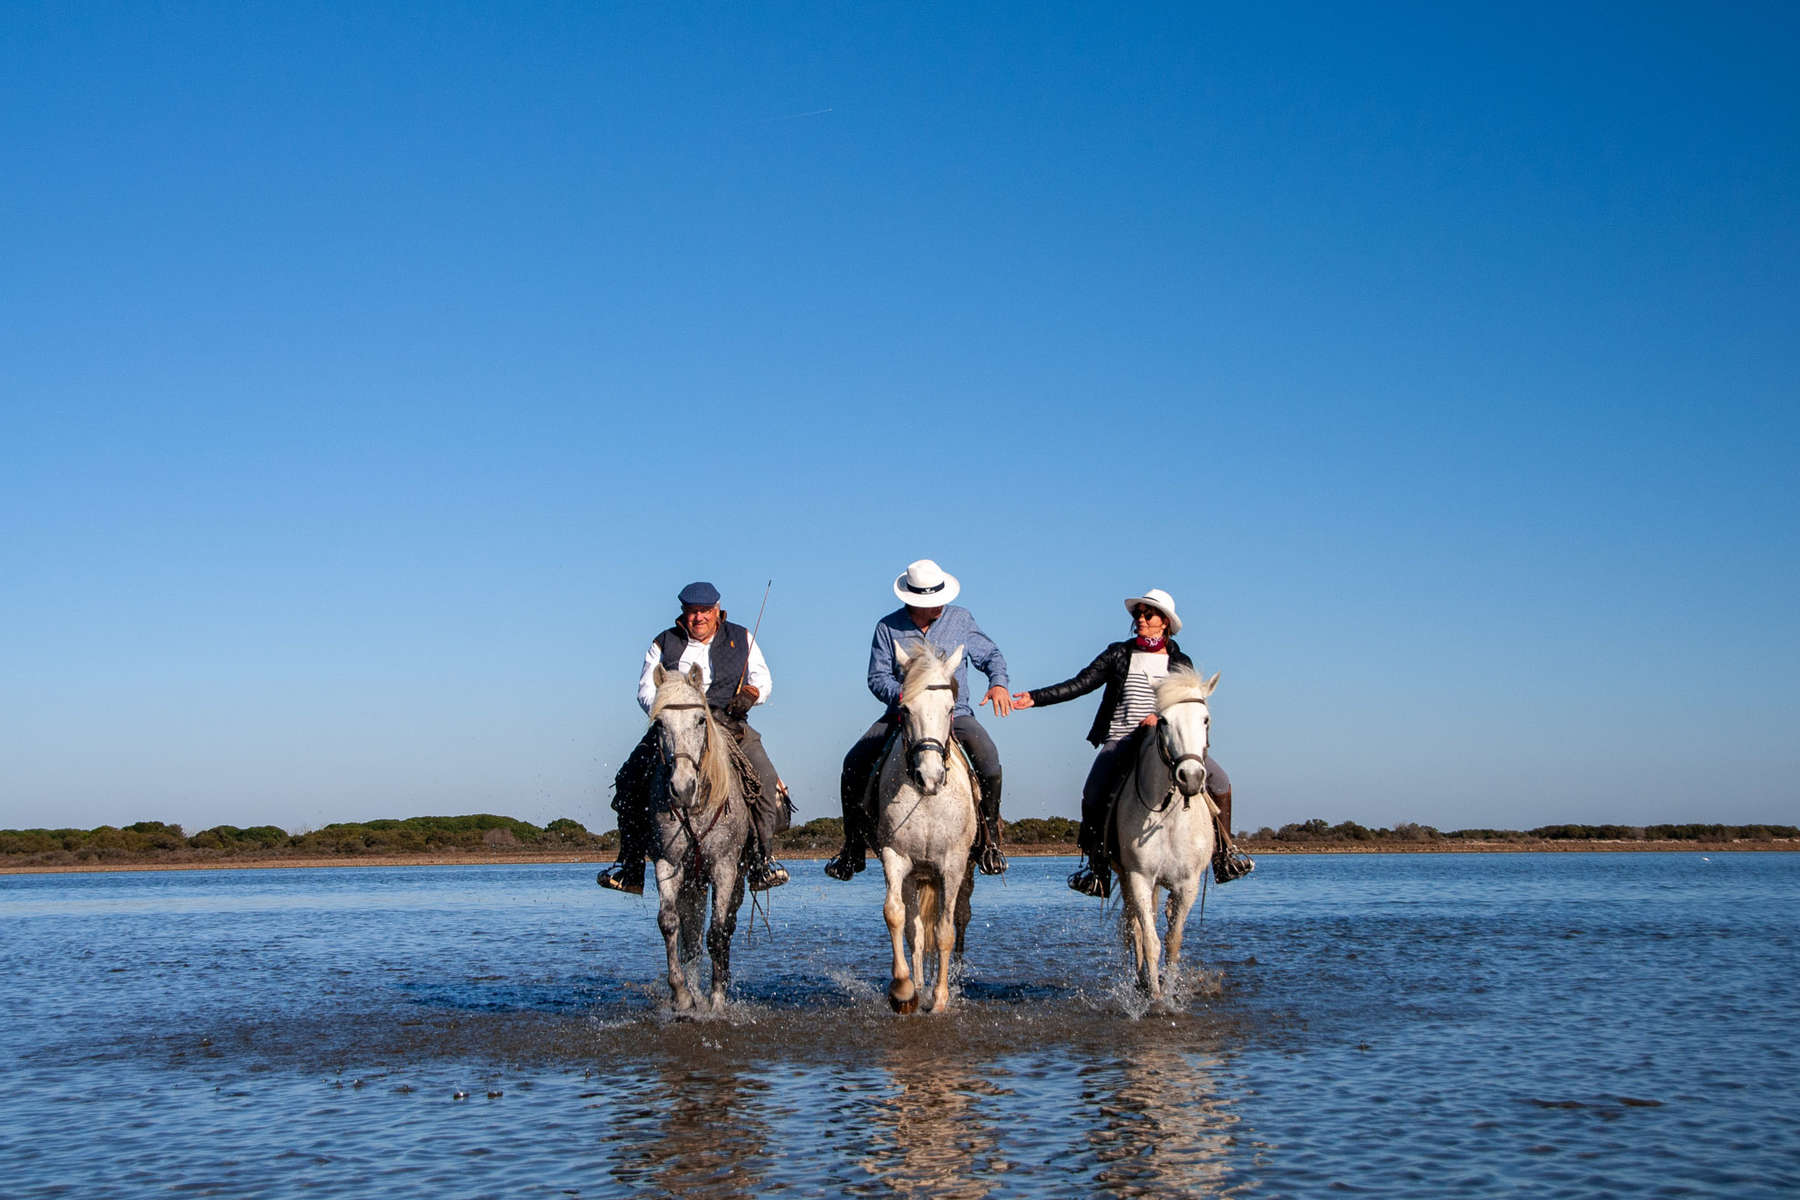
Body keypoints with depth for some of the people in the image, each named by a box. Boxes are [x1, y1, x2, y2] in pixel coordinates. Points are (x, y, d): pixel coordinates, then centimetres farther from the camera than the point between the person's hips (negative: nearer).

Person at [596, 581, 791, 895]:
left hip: (728, 724, 0)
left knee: (765, 781, -24)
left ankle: (761, 861, -15)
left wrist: (750, 693, -11)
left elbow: (761, 677, 13)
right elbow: (646, 690, 7)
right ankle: (630, 867, -10)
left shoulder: (740, 639, 15)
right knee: (629, 783, -18)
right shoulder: (664, 644, 13)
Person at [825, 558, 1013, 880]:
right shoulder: (888, 628, 0)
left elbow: (991, 655, 11)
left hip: (954, 712, -1)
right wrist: (901, 696, -21)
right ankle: (854, 848, 1)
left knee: (988, 759, -28)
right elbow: (878, 678, 0)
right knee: (854, 763, -15)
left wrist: (998, 683, -10)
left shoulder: (960, 619, 2)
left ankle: (988, 840, -9)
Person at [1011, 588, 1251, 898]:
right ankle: (1097, 868, -8)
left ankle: (1223, 853, 2)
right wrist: (1036, 698, -3)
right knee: (1093, 796, -23)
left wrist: (1162, 715, -22)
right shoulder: (1119, 654, 11)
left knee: (1219, 779, -13)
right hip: (1121, 740, -1)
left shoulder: (1180, 663, 11)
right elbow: (1080, 684, 6)